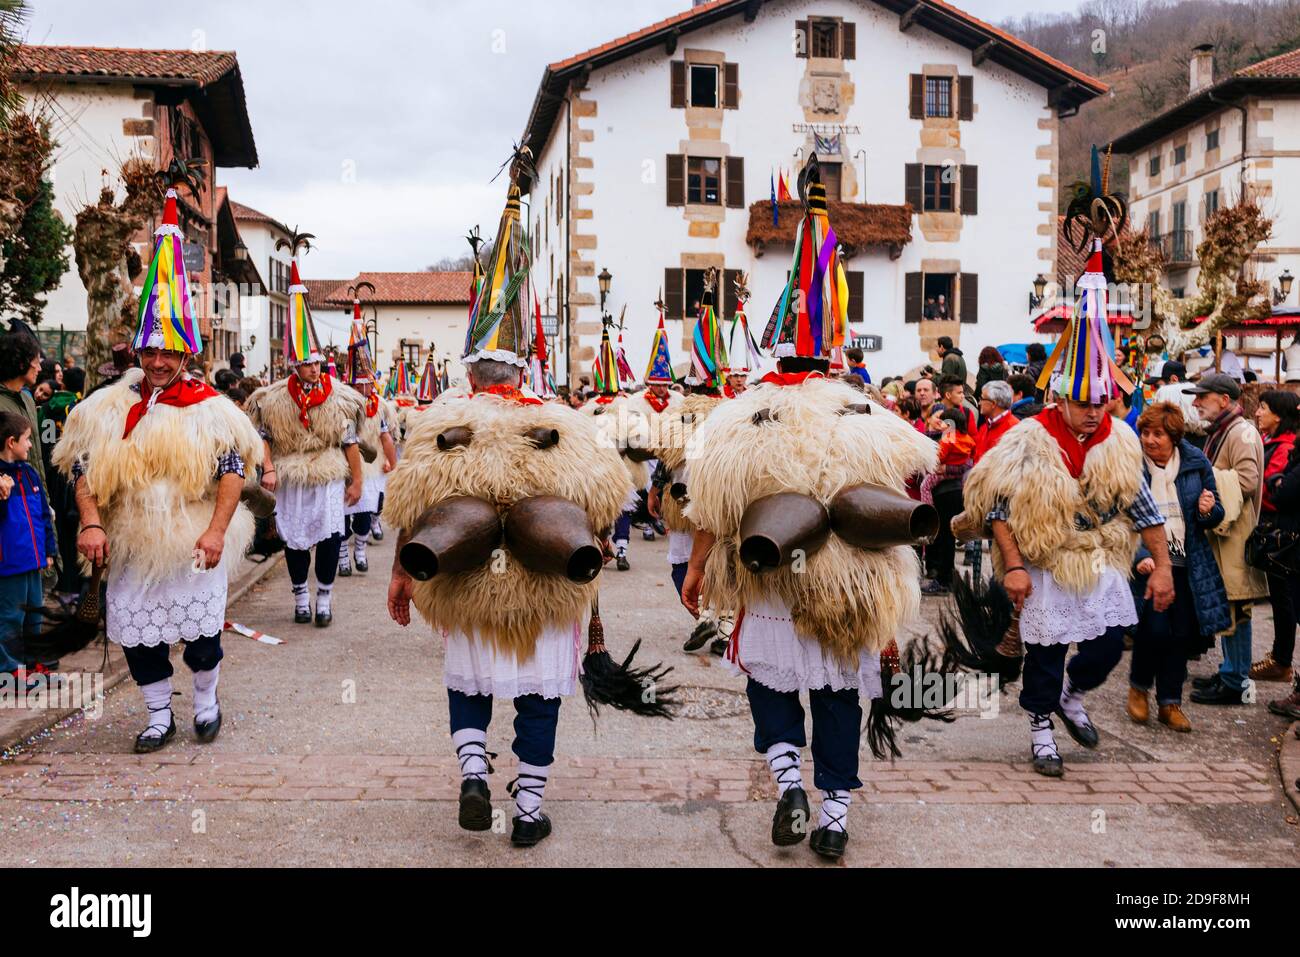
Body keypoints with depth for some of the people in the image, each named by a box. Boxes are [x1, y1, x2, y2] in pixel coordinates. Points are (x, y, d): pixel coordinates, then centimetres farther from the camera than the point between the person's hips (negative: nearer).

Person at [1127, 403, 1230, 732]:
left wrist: (1208, 510, -11)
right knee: (1155, 628, -14)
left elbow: (1216, 514, 13)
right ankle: (1139, 687, 14)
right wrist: (1139, 557, -23)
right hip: (1146, 562, -4)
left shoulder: (1196, 462, 2)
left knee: (1182, 632, 5)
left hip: (1186, 564, 4)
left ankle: (1170, 703, 20)